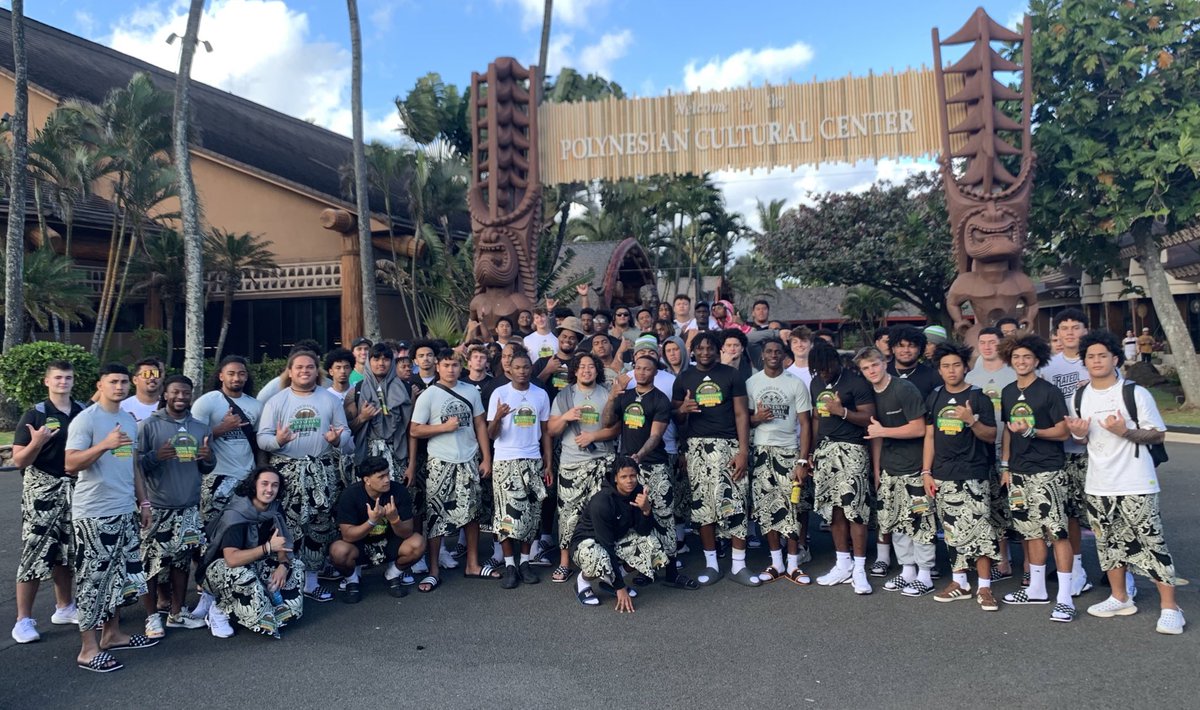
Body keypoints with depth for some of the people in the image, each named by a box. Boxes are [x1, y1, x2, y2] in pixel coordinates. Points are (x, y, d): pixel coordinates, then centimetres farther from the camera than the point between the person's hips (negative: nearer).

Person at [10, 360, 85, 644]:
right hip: (41, 490, -4)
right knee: (35, 552, -3)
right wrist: (37, 442, -25)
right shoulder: (35, 415, -6)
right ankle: (23, 620, 6)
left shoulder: (84, 413, 6)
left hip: (74, 489, 4)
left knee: (66, 551, 14)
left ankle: (64, 608, 27)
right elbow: (19, 461, -8)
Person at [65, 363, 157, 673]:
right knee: (93, 579, -3)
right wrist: (104, 445, -29)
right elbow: (70, 464, -16)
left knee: (123, 574, 12)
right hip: (93, 514, -7)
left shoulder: (130, 420, 14)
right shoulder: (85, 419, -10)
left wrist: (143, 501, 17)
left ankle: (112, 634, 26)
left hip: (125, 510, 8)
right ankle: (89, 649, 5)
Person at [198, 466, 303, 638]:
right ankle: (220, 609, -8)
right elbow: (232, 559, -39)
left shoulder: (275, 509, -7)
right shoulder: (235, 514, -28)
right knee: (244, 578, -39)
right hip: (219, 566, -8)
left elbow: (283, 545, 0)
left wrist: (283, 565, -21)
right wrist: (268, 547, -37)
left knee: (296, 567, -6)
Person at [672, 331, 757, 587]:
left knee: (735, 503, -5)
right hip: (698, 446, 2)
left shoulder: (731, 375, 5)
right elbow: (677, 419, 13)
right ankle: (711, 564, 14)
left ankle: (738, 565, 6)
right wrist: (682, 410, -11)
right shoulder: (684, 379, 9)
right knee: (702, 505, 3)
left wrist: (743, 451, -8)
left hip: (728, 444, -1)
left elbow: (741, 414, 1)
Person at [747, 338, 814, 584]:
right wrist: (756, 418, -13)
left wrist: (803, 460, -9)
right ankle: (777, 562, 15)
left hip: (789, 451, -1)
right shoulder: (751, 383, 4)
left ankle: (793, 564, 9)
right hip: (761, 451, 2)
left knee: (792, 508, -3)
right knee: (766, 508, 4)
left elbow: (805, 424, -2)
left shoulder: (796, 383, 0)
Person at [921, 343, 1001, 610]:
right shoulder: (934, 398, 10)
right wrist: (926, 472, 6)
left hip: (973, 475, -4)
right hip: (942, 476, 4)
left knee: (979, 529, -8)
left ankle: (984, 587, 1)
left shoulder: (978, 397, -2)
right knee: (953, 531, 10)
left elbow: (991, 436, -3)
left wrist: (972, 420, -22)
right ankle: (960, 582, 21)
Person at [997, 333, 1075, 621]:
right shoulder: (1008, 392, 11)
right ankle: (1037, 589, 24)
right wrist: (1005, 466, 15)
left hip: (1047, 472, -6)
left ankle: (1064, 598, -3)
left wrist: (1030, 431, -22)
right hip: (1019, 473, 6)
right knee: (1031, 530, 13)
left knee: (1056, 530, -8)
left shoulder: (1049, 391, -7)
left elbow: (1063, 432, -9)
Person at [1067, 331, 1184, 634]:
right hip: (1098, 486, 5)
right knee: (1109, 543, 13)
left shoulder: (1135, 393, -7)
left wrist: (1125, 432, -22)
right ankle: (1120, 598, 27)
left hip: (1136, 484, -5)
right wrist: (1078, 434, -7)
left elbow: (1158, 435, -5)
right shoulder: (1079, 398, 7)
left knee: (1151, 543, -3)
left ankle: (1170, 608, 6)